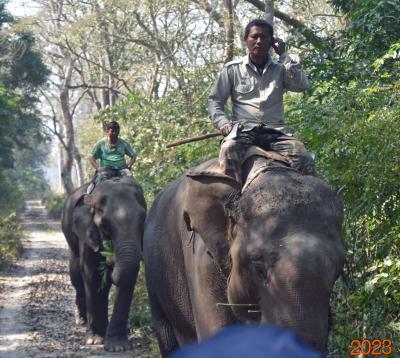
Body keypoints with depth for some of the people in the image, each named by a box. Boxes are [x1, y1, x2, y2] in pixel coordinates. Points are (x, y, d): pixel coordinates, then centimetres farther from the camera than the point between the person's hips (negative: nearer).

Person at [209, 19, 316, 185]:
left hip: (275, 130, 2)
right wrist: (223, 123, -7)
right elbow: (215, 100, 13)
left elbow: (302, 85, 0)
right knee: (229, 150, -38)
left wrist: (283, 55, 4)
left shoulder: (280, 70, 18)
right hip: (244, 129, -2)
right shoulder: (233, 69, 13)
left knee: (304, 159, -26)